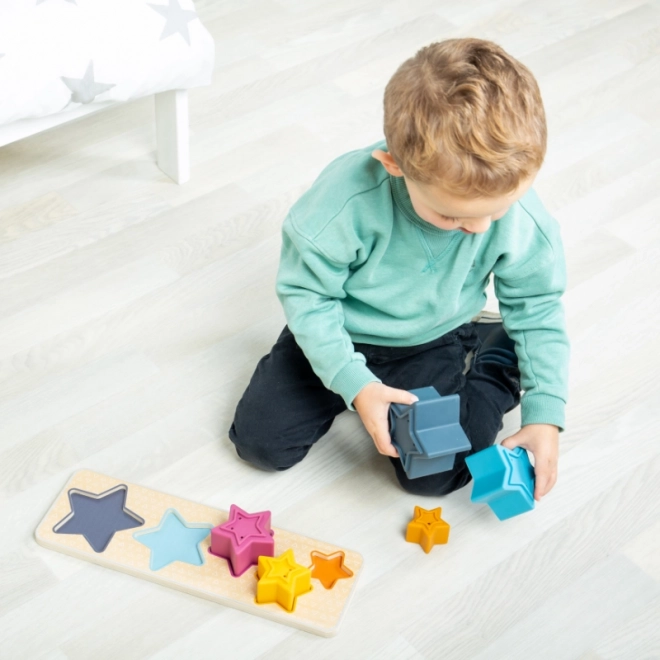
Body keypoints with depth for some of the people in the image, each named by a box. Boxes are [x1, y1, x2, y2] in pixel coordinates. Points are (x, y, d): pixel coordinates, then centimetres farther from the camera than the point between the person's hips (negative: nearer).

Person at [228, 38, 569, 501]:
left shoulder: (524, 220, -26)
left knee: (437, 476, -8)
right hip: (342, 337, 0)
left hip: (431, 345, 0)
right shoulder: (347, 201, -35)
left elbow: (538, 308, -9)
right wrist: (353, 383, -26)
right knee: (261, 441, -3)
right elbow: (306, 292, -20)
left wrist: (546, 417, -12)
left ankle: (494, 364, 17)